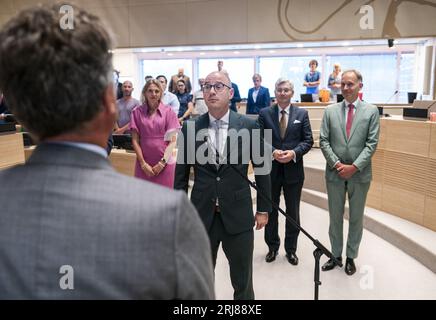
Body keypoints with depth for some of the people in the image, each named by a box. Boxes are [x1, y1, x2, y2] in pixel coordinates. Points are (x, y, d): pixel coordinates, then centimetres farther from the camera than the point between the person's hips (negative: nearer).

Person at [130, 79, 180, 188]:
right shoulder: (137, 112, 2)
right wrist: (143, 163, -5)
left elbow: (172, 141, -2)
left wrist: (162, 162, -9)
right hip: (143, 163, 1)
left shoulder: (168, 111, 0)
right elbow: (135, 140, 1)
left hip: (164, 163, 0)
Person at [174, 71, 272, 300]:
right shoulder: (190, 127, -1)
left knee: (243, 281, 16)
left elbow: (261, 169, 2)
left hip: (238, 215, -1)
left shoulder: (248, 125, -4)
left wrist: (263, 209, 4)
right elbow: (181, 174, 3)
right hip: (201, 215, 1)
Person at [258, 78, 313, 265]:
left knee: (293, 213, 11)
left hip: (294, 170, 0)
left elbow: (308, 140, 0)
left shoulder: (302, 114, 3)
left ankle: (291, 249, 28)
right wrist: (272, 152, -19)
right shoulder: (264, 114, 1)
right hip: (271, 169, 0)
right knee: (270, 211, 13)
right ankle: (272, 247, 31)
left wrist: (294, 153, -17)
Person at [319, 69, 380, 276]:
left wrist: (354, 167, -15)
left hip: (360, 174, -1)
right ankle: (336, 254, 27)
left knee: (356, 218, 11)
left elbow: (372, 143, -6)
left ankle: (351, 257, 27)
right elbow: (323, 141, -1)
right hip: (335, 173, 1)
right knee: (335, 217, 12)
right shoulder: (330, 110, 3)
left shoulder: (371, 111, -1)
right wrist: (336, 164, -12)